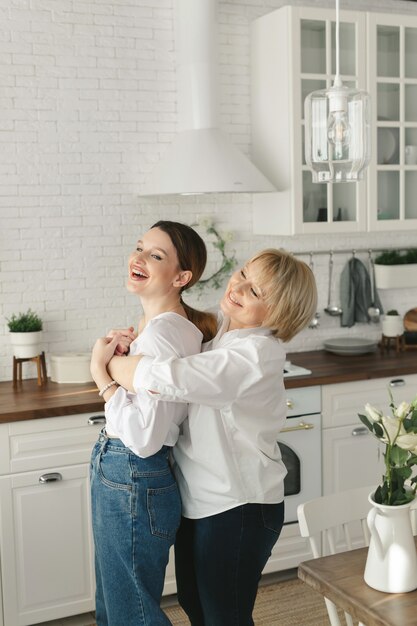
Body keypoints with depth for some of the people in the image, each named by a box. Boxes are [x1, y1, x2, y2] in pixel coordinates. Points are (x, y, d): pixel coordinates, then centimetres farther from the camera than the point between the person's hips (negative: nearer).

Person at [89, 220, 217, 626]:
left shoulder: (162, 333, -24)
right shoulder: (153, 324, 7)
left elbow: (145, 437, -28)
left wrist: (102, 374, -20)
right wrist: (120, 357, -1)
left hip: (132, 481, -10)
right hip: (121, 474, 10)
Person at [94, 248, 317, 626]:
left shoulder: (254, 354, -27)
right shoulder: (225, 335, 1)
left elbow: (163, 380, -37)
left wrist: (108, 361, -18)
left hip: (236, 509, -9)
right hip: (200, 499, 9)